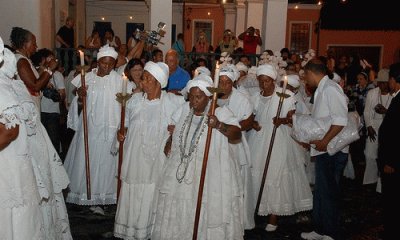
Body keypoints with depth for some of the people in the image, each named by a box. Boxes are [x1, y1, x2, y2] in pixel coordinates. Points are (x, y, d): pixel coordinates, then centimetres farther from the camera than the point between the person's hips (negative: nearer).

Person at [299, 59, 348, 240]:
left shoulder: (330, 88, -15)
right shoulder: (321, 90, 14)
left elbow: (340, 120, -24)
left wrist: (324, 141, -20)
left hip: (332, 151, -9)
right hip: (323, 150, 9)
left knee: (329, 193, 2)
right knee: (320, 191, 17)